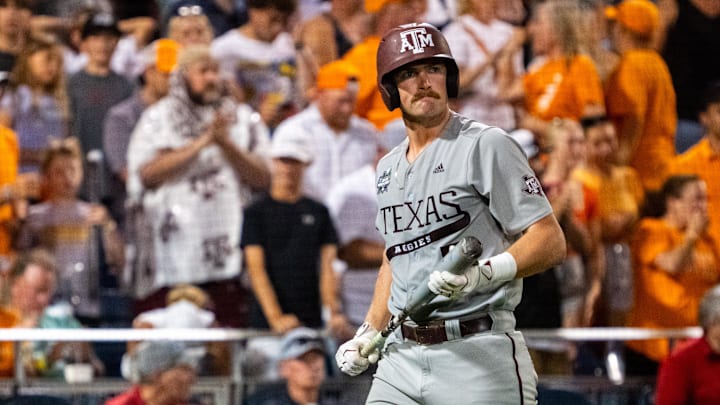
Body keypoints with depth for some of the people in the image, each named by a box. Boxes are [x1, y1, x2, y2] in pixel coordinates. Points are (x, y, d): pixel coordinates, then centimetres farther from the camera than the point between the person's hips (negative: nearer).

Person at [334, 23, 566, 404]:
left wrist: (485, 272, -25)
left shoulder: (486, 145, -4)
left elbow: (551, 242, -10)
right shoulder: (388, 168, 18)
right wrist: (369, 333, 22)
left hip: (479, 357, -6)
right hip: (402, 355, 7)